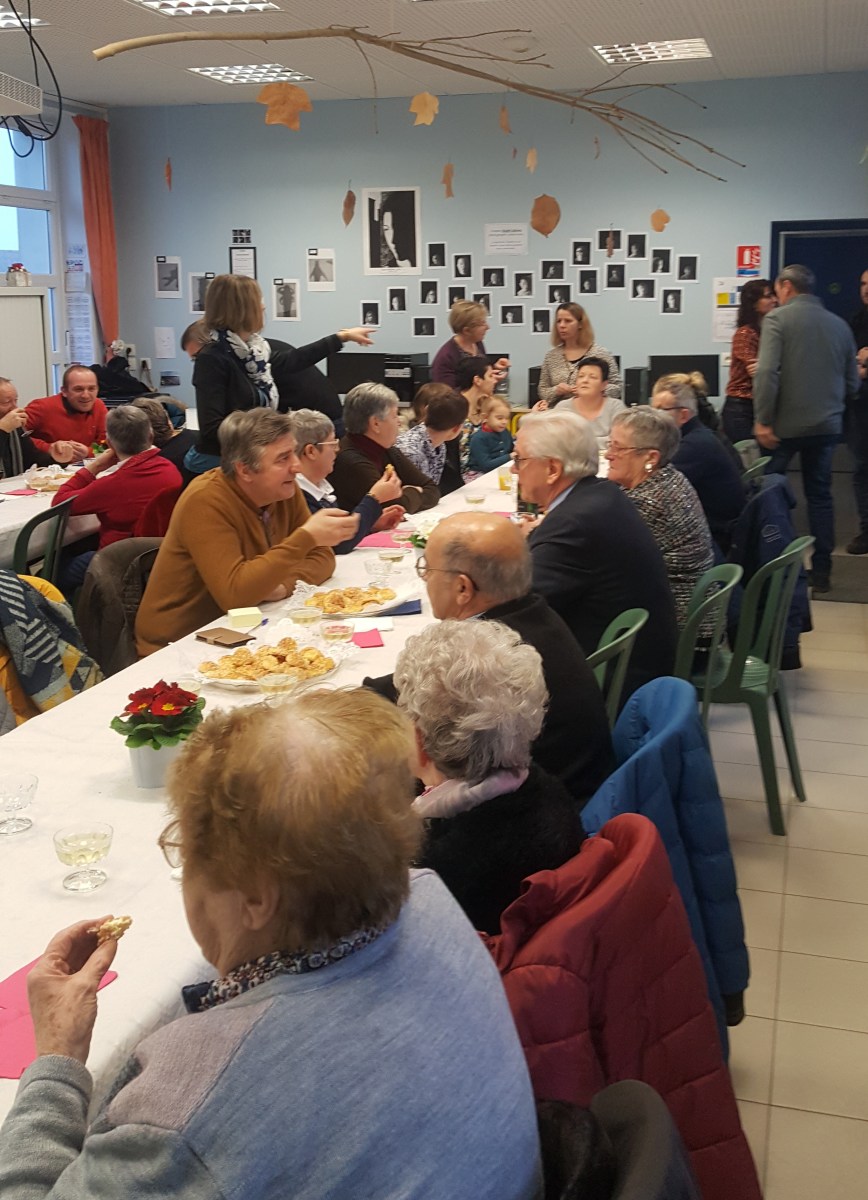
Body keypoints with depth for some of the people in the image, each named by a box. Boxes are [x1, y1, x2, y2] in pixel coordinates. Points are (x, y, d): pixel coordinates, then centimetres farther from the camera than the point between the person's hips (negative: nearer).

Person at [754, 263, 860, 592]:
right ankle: (821, 571, 14)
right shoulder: (839, 324, 9)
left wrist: (763, 420, -14)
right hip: (826, 426, 4)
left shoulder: (778, 319, -5)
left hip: (786, 425, -4)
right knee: (820, 495, 13)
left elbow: (767, 372, -18)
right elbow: (852, 384, 12)